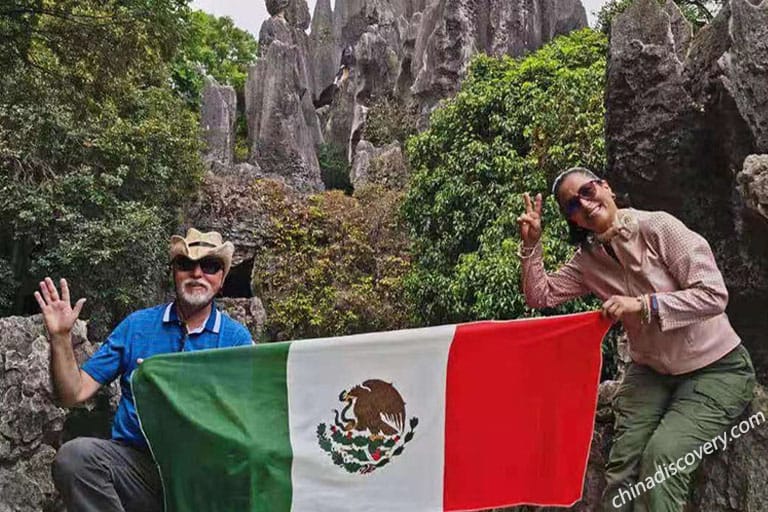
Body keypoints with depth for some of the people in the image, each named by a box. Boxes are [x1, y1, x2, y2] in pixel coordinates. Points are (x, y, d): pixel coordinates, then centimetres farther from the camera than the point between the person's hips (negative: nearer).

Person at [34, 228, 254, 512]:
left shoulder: (237, 338, 4)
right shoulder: (137, 325, 8)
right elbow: (74, 393, 7)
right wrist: (61, 337, -8)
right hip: (134, 459, 2)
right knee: (74, 455, -27)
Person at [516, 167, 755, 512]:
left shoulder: (657, 227, -18)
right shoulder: (588, 260, 0)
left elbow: (714, 294, -21)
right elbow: (540, 295, 3)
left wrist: (642, 304, -28)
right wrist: (531, 244, -8)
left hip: (716, 369, -4)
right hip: (651, 371, 5)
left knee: (663, 456, -22)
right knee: (622, 465, -12)